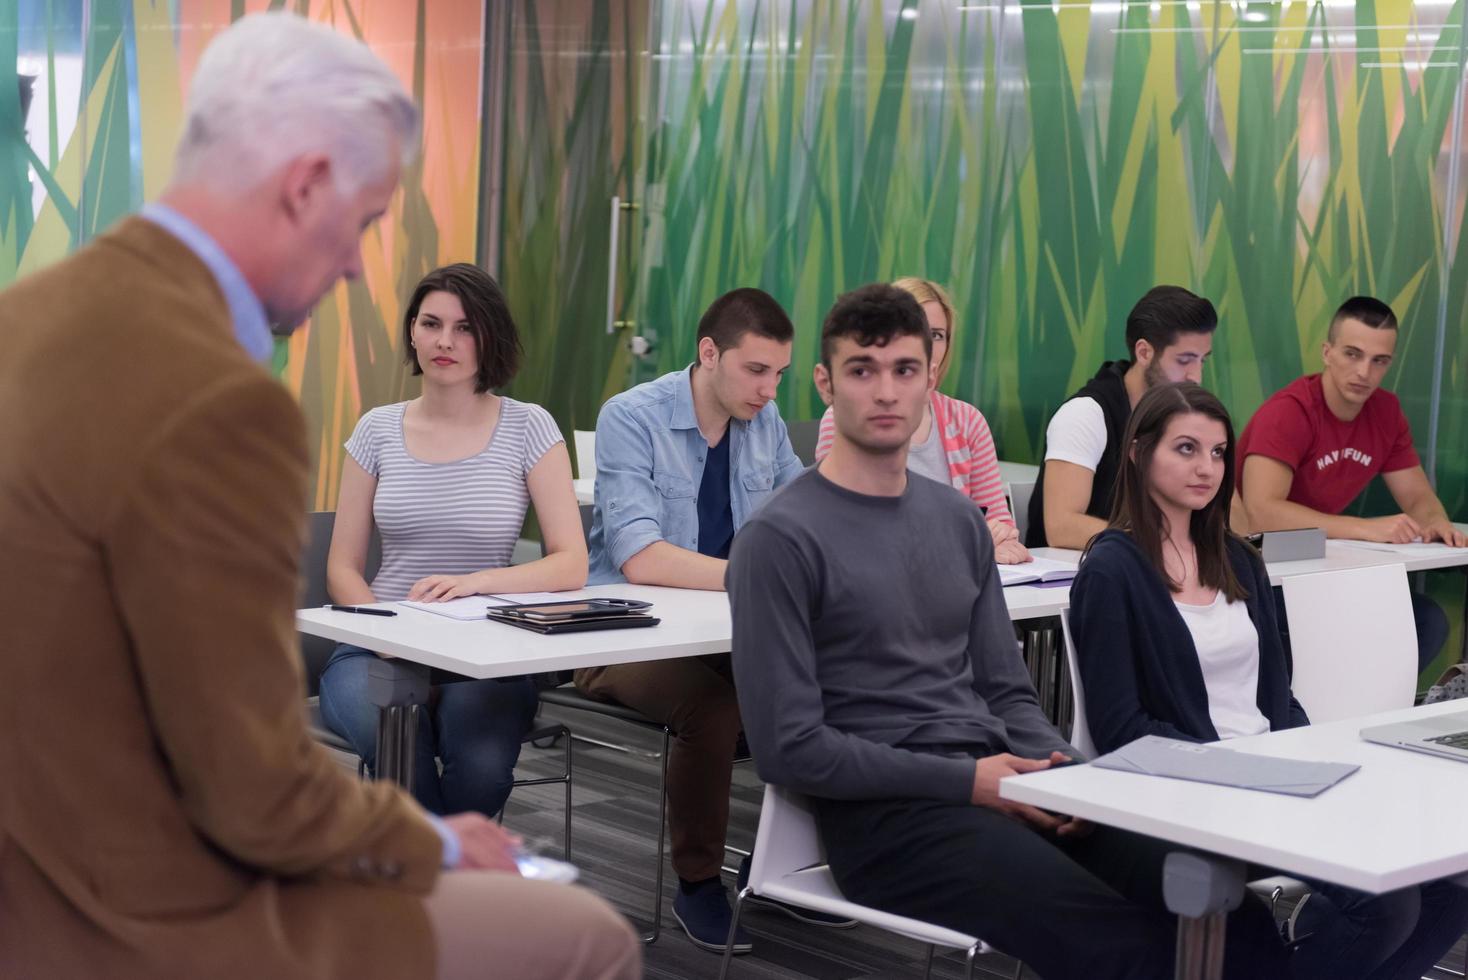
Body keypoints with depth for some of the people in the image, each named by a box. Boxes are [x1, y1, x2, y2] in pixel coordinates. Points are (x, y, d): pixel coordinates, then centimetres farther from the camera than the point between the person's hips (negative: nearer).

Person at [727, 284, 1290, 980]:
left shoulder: (959, 521, 16)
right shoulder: (780, 539, -6)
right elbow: (789, 747, -10)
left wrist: (1058, 767, -5)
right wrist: (965, 781, -13)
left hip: (998, 779, 6)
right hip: (884, 810, -6)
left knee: (1232, 909, -14)